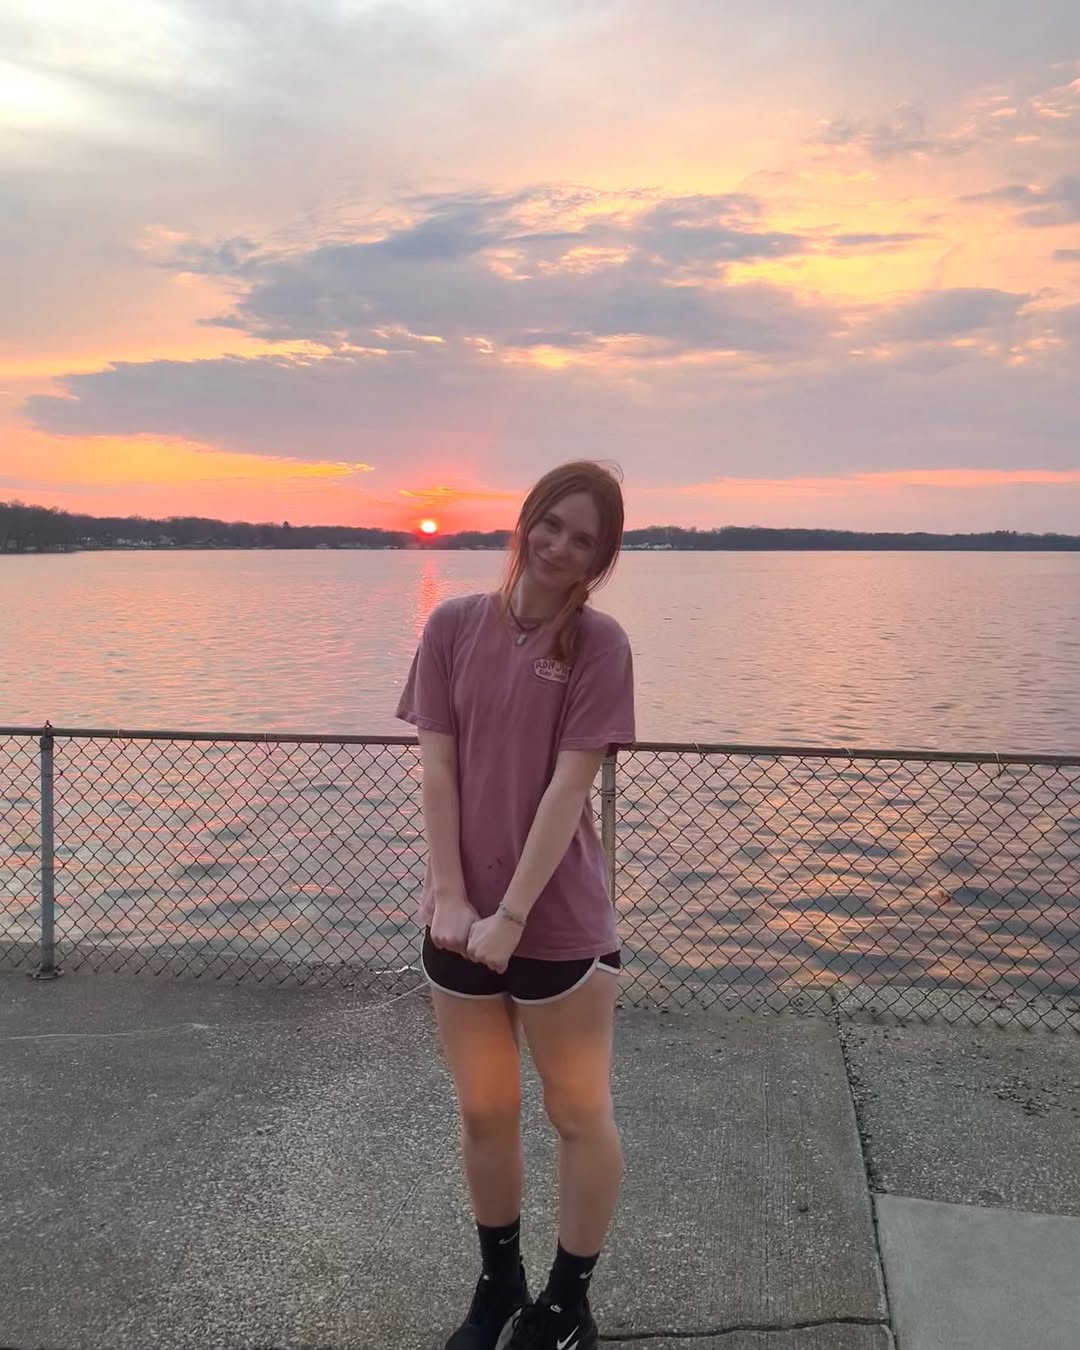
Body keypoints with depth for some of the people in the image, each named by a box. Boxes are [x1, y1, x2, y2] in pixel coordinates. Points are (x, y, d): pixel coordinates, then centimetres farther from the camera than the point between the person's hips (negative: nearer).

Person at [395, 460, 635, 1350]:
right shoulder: (453, 626, -1)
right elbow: (436, 768, -3)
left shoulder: (599, 643, -9)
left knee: (581, 1114, 11)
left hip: (561, 921, -3)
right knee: (484, 1112, 17)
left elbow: (569, 787, -14)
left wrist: (512, 916, -17)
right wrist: (449, 898, -9)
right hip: (461, 917, 3)